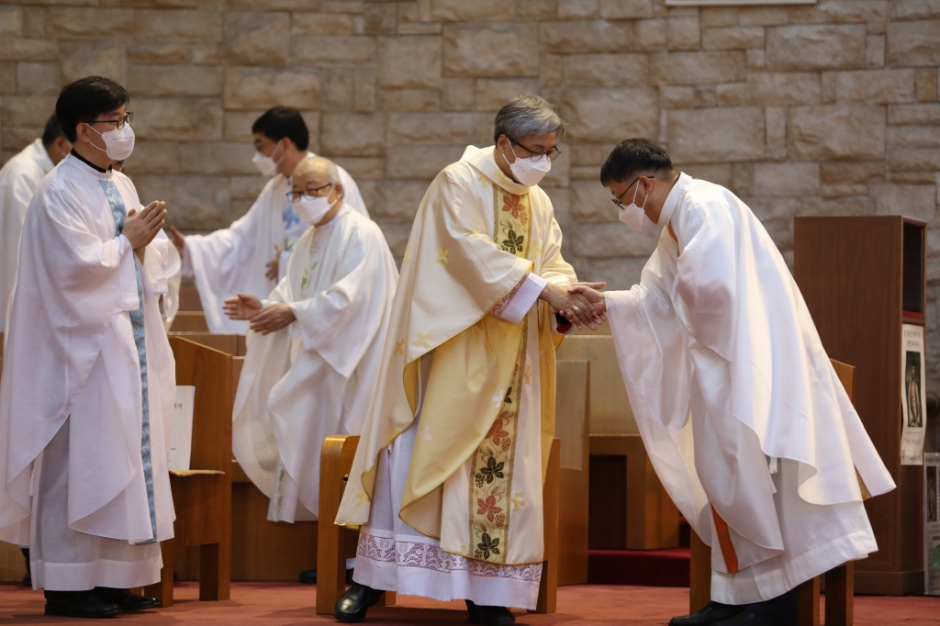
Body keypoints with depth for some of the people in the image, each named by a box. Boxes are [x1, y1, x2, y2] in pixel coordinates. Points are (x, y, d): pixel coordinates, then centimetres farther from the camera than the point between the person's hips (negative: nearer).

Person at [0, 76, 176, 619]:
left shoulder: (122, 186, 14)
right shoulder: (60, 192, -12)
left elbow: (154, 255, 15)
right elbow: (77, 266, -19)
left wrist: (149, 239, -6)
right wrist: (128, 242, -8)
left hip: (130, 345, 8)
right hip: (85, 345, -8)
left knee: (127, 460, 9)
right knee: (80, 462, -6)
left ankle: (115, 578, 14)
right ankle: (67, 585, -1)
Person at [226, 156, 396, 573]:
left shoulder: (360, 235, -10)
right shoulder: (309, 242, 18)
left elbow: (349, 297, -21)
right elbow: (295, 297, 17)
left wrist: (293, 312, -22)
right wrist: (265, 309, -2)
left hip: (347, 366, -9)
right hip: (315, 359, 9)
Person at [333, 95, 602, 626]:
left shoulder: (539, 203, 14)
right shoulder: (459, 184, -7)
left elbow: (551, 263, 8)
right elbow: (471, 249, -20)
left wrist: (570, 295, -14)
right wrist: (540, 288, -26)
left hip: (508, 361, 6)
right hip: (449, 350, -6)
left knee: (499, 464, 2)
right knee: (416, 454, -5)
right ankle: (371, 579, 3)